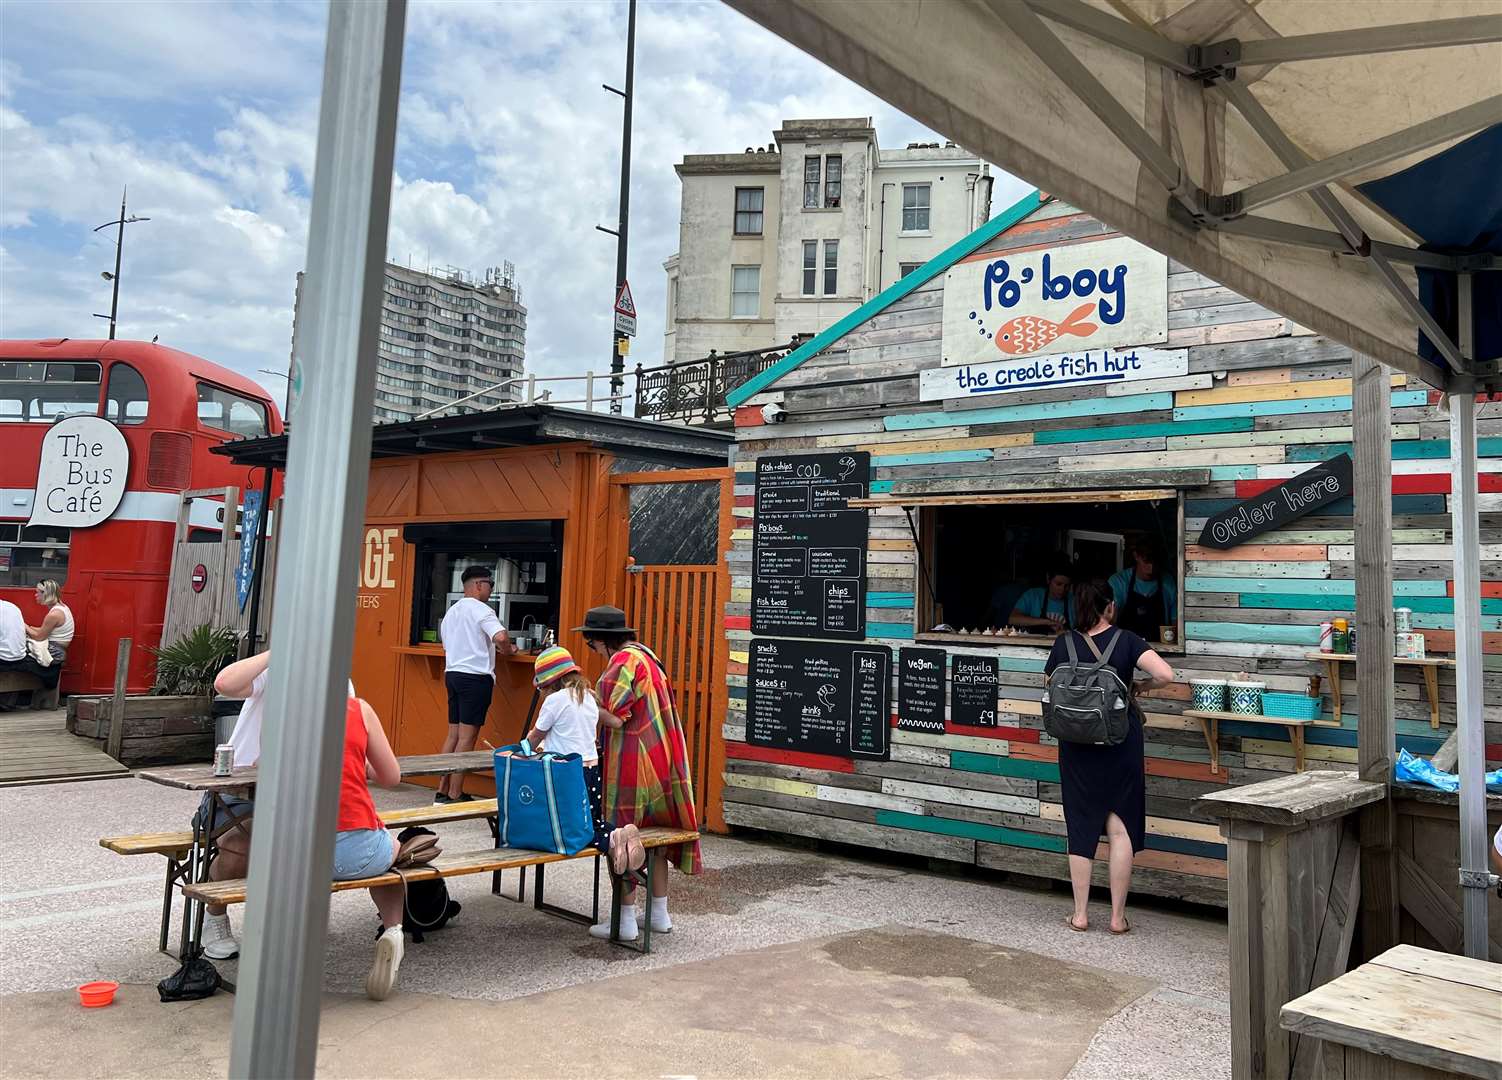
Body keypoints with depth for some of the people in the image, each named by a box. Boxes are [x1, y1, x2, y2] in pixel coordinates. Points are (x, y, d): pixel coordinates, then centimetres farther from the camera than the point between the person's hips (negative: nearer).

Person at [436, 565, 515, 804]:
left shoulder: (451, 612, 18)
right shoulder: (481, 609, -10)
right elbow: (500, 638, -26)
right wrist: (508, 650, -4)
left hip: (452, 674, 9)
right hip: (475, 676, -8)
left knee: (453, 734, 13)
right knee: (467, 738, -5)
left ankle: (442, 792, 15)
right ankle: (454, 796, -3)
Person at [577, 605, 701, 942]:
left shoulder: (623, 662, -17)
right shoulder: (644, 654, 12)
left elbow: (615, 719, -20)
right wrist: (596, 699, 12)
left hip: (631, 763, -9)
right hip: (659, 760, 9)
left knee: (620, 838, 3)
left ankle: (625, 921, 10)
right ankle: (660, 914, 25)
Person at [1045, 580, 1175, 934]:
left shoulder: (1064, 644, -3)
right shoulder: (1126, 640, -9)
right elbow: (1165, 674, -19)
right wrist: (1140, 687, -1)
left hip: (1077, 747, 2)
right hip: (1121, 744, -1)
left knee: (1081, 828, 10)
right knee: (1120, 828, 7)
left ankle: (1080, 914, 16)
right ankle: (1118, 916, 10)